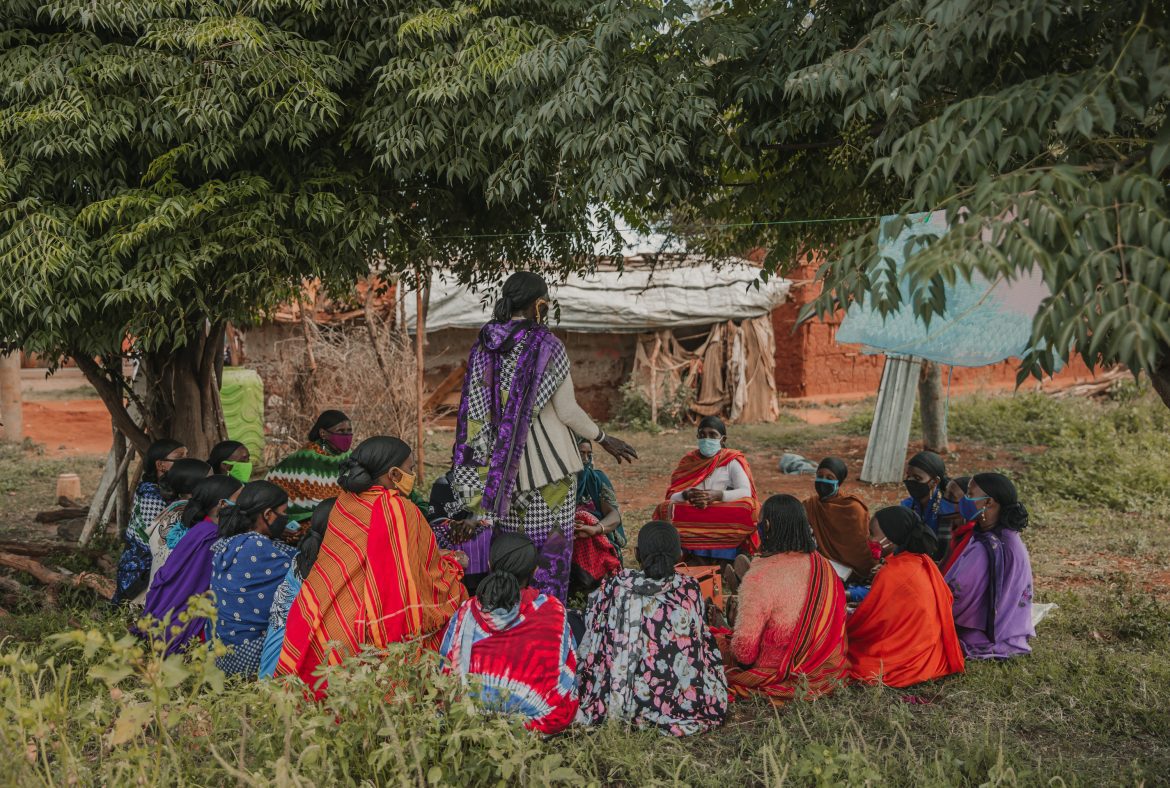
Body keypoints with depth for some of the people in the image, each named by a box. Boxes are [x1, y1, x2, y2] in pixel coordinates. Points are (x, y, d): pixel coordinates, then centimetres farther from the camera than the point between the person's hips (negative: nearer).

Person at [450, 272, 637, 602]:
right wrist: (603, 439, 5)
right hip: (548, 459, -5)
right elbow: (568, 411, -10)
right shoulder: (546, 345, -12)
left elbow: (475, 407, 6)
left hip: (499, 461, 5)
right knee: (551, 542, 4)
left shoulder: (484, 346, 3)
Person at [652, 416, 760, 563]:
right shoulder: (689, 462, 13)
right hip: (692, 516, 2)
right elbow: (673, 497, 5)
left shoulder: (732, 461, 6)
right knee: (665, 509, -24)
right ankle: (696, 556, -31)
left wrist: (716, 495, -25)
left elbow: (746, 492, -9)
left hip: (726, 520, -2)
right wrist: (686, 495, -20)